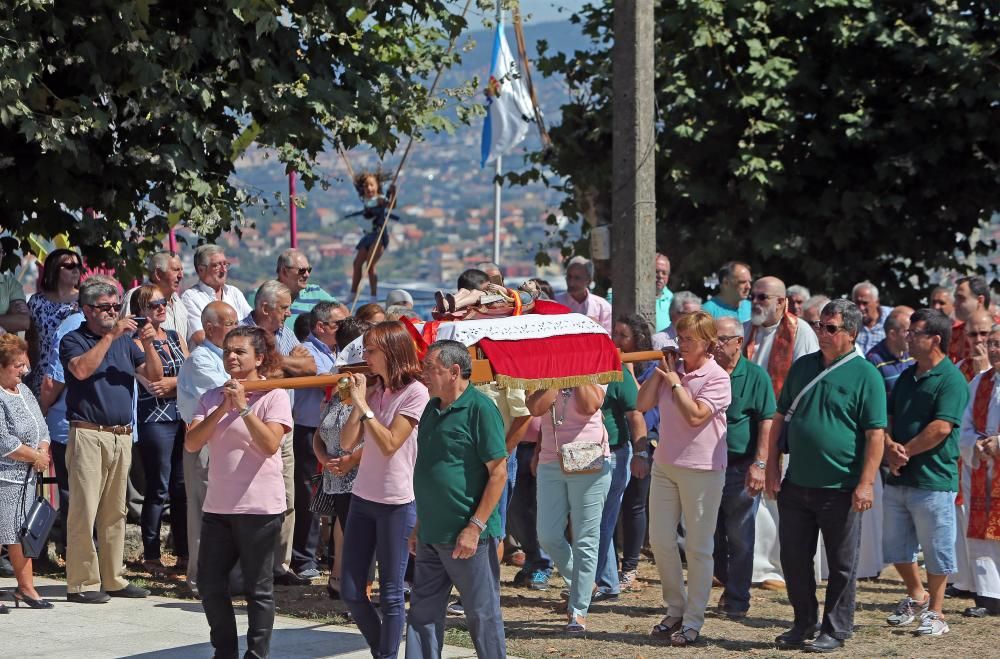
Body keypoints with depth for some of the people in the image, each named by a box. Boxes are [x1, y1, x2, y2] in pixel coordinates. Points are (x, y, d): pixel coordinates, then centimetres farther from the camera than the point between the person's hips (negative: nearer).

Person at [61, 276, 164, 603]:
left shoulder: (125, 341, 16)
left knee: (115, 512, 10)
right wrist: (110, 336, -19)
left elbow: (155, 375, 10)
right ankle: (81, 583, -7)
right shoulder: (73, 340, 0)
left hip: (122, 436, 6)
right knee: (84, 511, -8)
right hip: (88, 435, -6)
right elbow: (82, 370, -20)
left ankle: (113, 578, 15)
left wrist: (147, 344, -7)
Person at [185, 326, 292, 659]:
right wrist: (223, 409, -12)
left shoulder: (274, 396, -6)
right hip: (218, 506, 5)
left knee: (258, 588, 3)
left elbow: (270, 445, -19)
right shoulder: (212, 397, 8)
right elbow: (191, 443, -3)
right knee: (210, 585, 9)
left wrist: (243, 407, -21)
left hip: (259, 507, -5)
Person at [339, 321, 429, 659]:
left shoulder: (415, 393, -10)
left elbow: (389, 444, -17)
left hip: (396, 503, -7)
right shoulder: (373, 390, 10)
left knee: (390, 595, 0)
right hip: (363, 498, 7)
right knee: (351, 592, 8)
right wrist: (357, 403, -6)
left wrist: (364, 405, -15)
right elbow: (347, 442, 4)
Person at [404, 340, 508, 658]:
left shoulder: (480, 408, -12)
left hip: (468, 536, -8)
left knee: (483, 615, 2)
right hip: (432, 536, 8)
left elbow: (498, 472, -15)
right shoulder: (433, 409, 12)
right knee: (423, 614, 8)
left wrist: (476, 527, -19)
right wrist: (420, 526, 18)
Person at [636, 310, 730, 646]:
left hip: (701, 470, -6)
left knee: (698, 548, 1)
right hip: (665, 465, 6)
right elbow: (643, 403, 3)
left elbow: (695, 415, -22)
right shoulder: (673, 369, 6)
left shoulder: (717, 378, -11)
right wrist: (660, 371, -4)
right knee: (660, 540, 9)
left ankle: (692, 622, 7)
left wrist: (674, 381, -14)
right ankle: (675, 609, 24)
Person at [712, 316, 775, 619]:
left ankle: (737, 600, 9)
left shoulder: (756, 376, -3)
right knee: (710, 535, 9)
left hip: (741, 468, -4)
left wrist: (759, 464, -13)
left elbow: (767, 422, -6)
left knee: (739, 537, 1)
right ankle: (728, 583, 27)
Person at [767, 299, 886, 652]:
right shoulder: (802, 366, 9)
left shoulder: (865, 375, -7)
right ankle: (805, 623, 26)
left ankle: (835, 629, 16)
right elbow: (780, 418, 15)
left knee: (842, 564, 5)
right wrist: (772, 467, 8)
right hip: (796, 486, 5)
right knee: (794, 558, 11)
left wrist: (866, 483, -17)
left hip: (841, 489, -5)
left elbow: (875, 434, -11)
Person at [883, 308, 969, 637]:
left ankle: (935, 613, 12)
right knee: (896, 547, 15)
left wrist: (905, 451, -13)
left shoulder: (951, 379, -12)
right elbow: (887, 417, 12)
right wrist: (890, 448, -8)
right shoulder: (906, 377, 14)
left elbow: (941, 427, -20)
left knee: (936, 550, 2)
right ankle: (916, 596, 35)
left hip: (933, 479, -8)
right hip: (898, 478, 8)